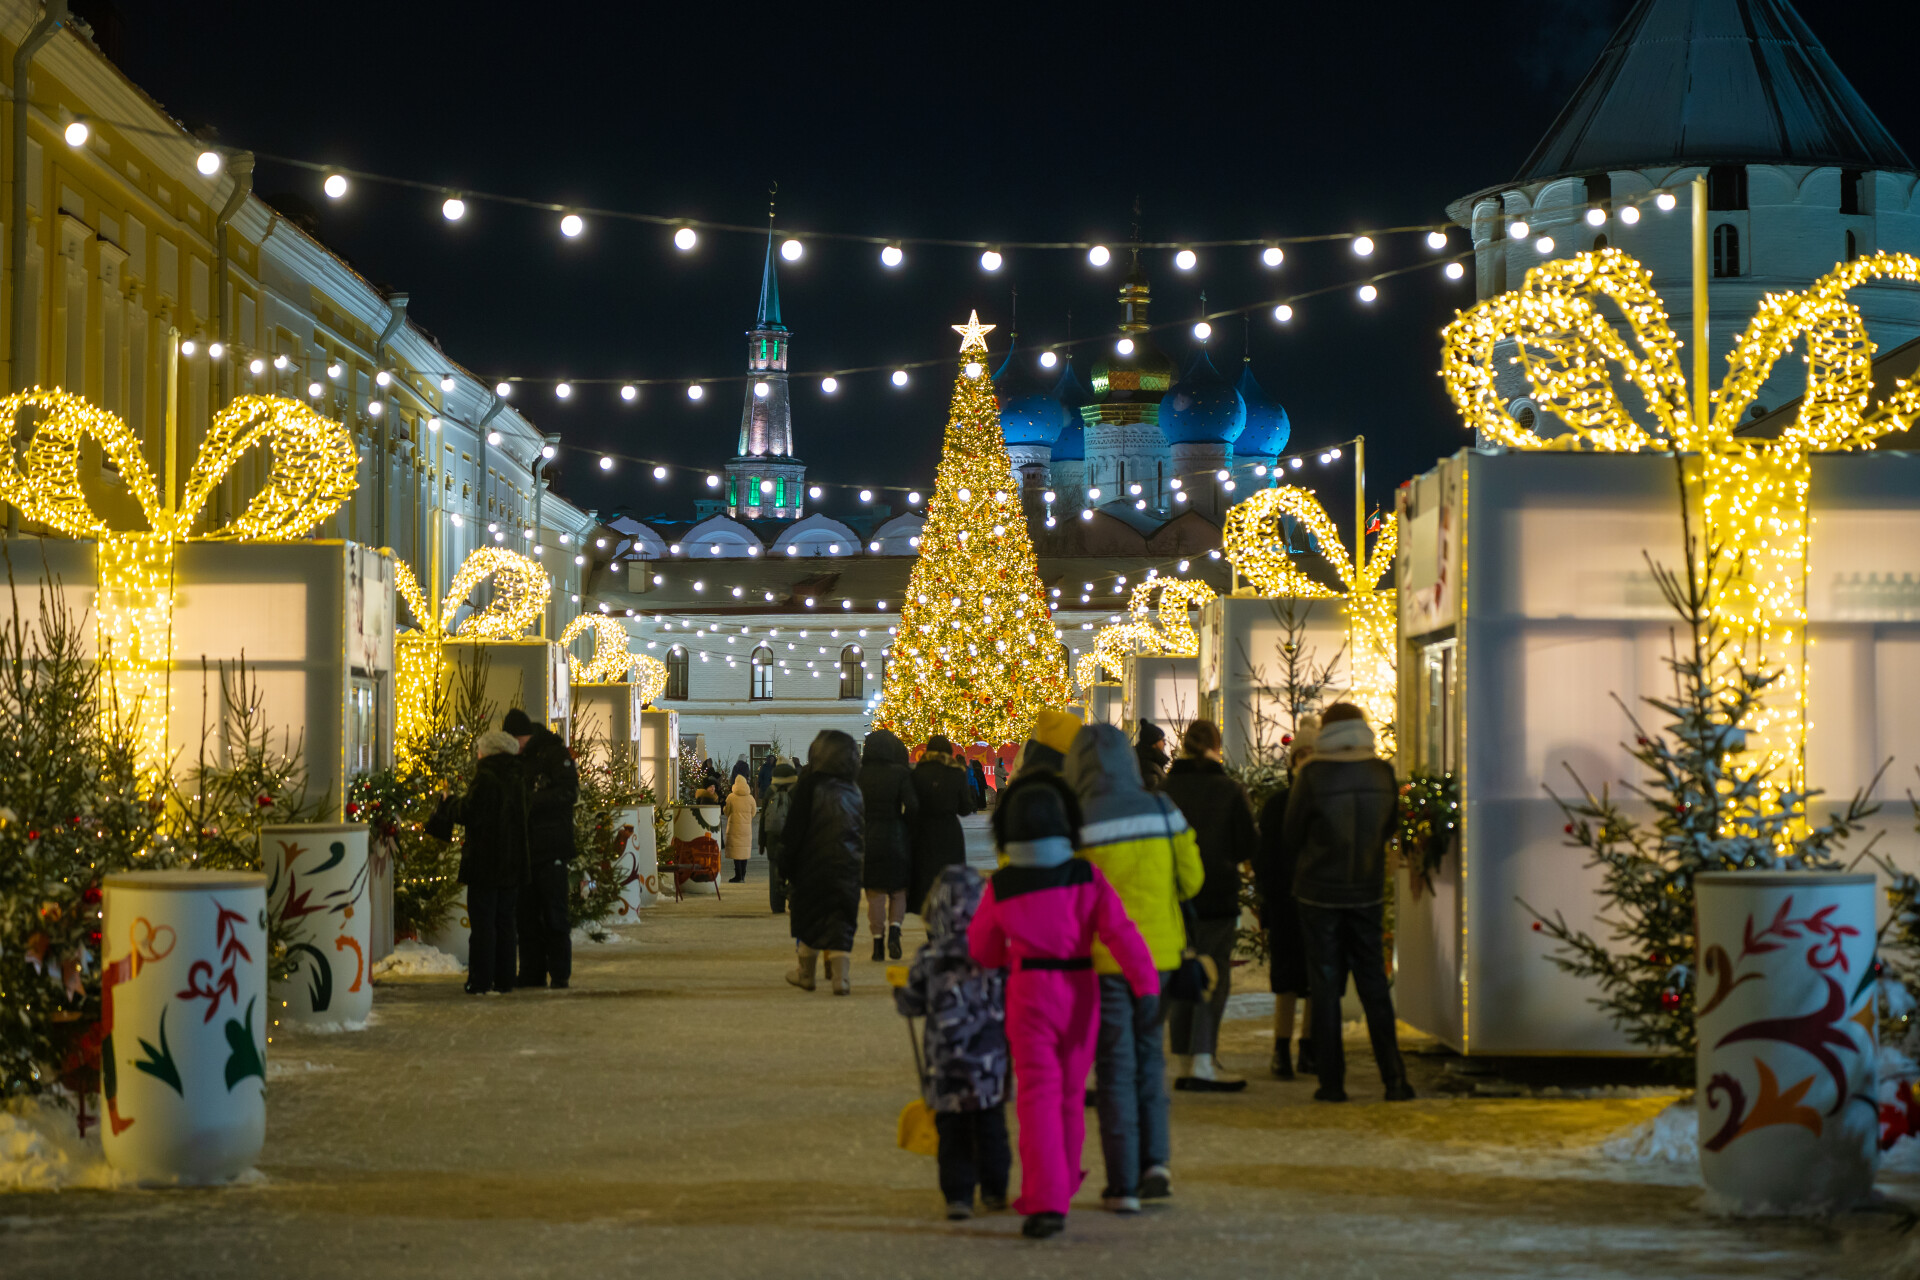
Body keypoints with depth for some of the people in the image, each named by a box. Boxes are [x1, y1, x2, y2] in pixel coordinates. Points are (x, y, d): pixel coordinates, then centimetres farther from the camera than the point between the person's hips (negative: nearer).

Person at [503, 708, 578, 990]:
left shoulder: (555, 755, -5)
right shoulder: (517, 760, 15)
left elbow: (569, 793, -15)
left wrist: (531, 800, -21)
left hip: (551, 848, -7)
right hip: (524, 848, 7)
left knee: (554, 914, -4)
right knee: (526, 914, 7)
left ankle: (559, 974, 1)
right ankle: (532, 974, 12)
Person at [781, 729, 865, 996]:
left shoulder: (809, 787, -11)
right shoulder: (854, 792, 5)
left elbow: (793, 832, -11)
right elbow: (863, 833, 11)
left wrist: (786, 865, -5)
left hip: (812, 865, -3)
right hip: (846, 869, 3)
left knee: (809, 920, 11)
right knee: (841, 923, 4)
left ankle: (806, 972, 23)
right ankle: (841, 975, -6)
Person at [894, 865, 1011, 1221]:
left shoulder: (929, 960, -9)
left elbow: (911, 1004, 1)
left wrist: (900, 993, 23)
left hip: (947, 1063, -1)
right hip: (992, 1062, 1)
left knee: (953, 1129, 6)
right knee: (991, 1126, 15)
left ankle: (958, 1195, 0)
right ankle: (994, 1190, 24)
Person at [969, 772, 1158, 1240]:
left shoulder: (1000, 887, -5)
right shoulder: (1086, 877, -7)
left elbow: (983, 950, 9)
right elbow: (1120, 932, -15)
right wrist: (1147, 986, -15)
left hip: (1029, 991, -2)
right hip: (1080, 991, 2)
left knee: (1038, 1096, -3)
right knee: (1070, 1095, 17)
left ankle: (1047, 1203, -16)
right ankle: (1060, 1187, 30)